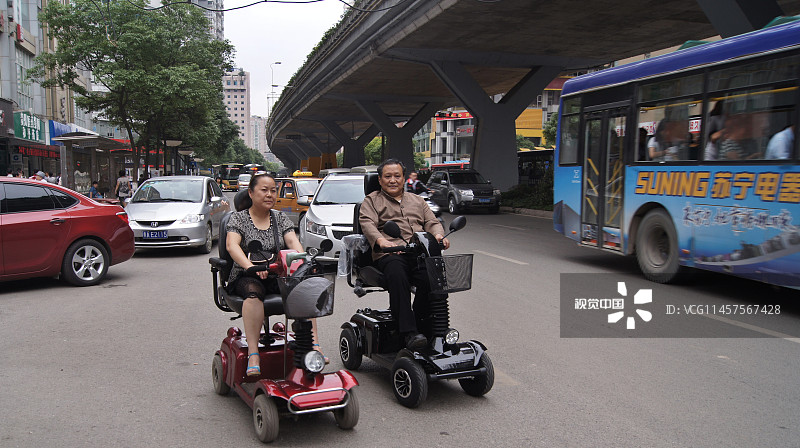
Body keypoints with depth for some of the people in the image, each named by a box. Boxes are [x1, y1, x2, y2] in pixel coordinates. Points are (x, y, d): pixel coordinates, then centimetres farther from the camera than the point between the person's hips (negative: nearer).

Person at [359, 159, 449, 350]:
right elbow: (367, 223, 4)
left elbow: (432, 222, 23)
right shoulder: (371, 201, 22)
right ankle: (409, 333, -40)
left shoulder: (417, 200, 34)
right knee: (397, 276, -38)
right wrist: (380, 240, -19)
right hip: (390, 254, -3)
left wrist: (438, 235, -3)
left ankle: (420, 325, -21)